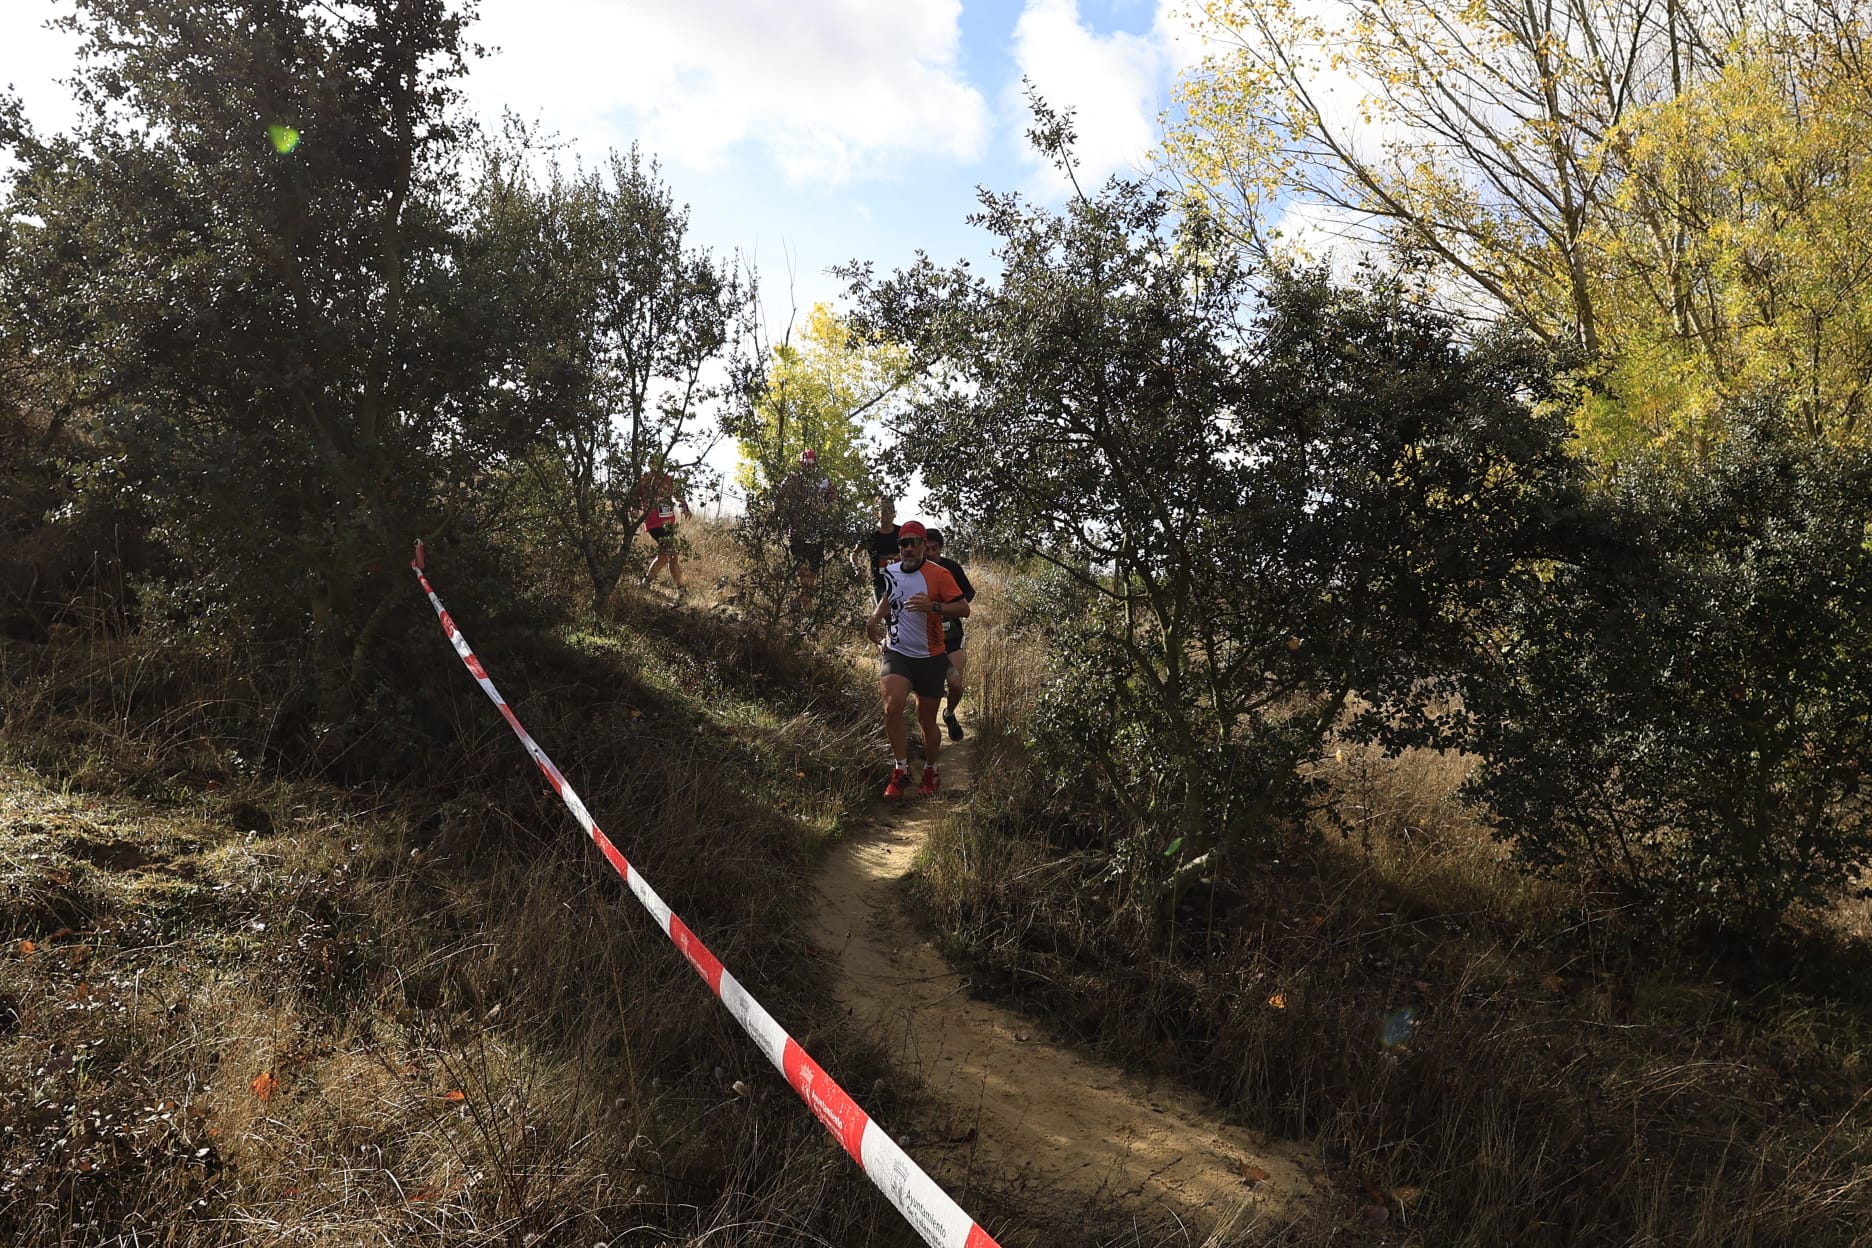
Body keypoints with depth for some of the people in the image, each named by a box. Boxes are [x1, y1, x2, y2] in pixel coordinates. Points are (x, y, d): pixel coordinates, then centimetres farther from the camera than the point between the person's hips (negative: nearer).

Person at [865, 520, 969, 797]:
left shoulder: (939, 574, -11)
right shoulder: (889, 572, 4)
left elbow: (963, 608, -17)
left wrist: (932, 606, -30)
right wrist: (874, 620, 14)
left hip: (930, 658, -2)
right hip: (897, 654, 2)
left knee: (927, 720, 8)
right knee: (892, 707, -22)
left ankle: (930, 773, 30)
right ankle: (900, 771, -9)